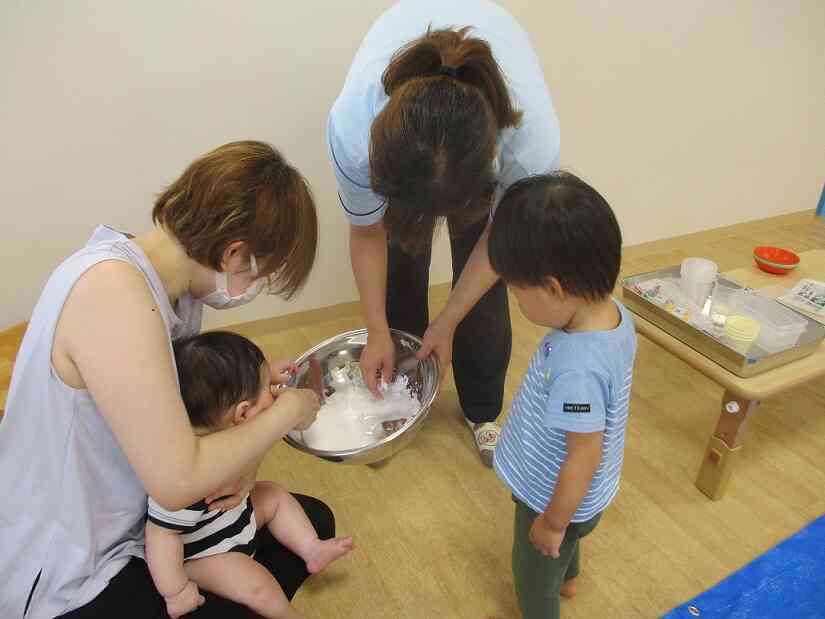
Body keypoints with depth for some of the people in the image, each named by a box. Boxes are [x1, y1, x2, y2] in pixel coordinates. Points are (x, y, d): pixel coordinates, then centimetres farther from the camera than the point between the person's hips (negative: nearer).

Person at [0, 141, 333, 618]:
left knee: (312, 523, 11)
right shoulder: (112, 288, -32)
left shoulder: (177, 281, -5)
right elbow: (177, 479, -33)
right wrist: (285, 412, -19)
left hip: (132, 520, 8)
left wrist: (241, 454, -16)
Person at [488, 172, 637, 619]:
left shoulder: (577, 369, -42)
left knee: (534, 572, 24)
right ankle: (566, 578, 69)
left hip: (556, 497, -8)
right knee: (559, 551, 39)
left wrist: (553, 523, -14)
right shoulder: (614, 313, -16)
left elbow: (584, 457, -31)